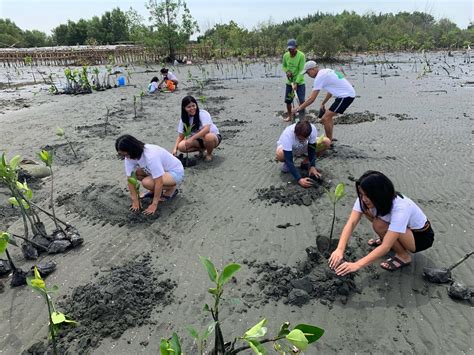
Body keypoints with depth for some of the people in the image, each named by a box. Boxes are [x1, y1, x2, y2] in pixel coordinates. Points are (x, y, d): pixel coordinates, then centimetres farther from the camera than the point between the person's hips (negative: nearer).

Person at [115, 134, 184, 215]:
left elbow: (159, 182, -34)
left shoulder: (150, 156, -36)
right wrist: (135, 200, -14)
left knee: (147, 182, -29)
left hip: (176, 173, -8)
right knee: (134, 172, -9)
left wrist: (154, 204, -28)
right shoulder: (130, 156, -14)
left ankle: (172, 188, -3)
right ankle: (155, 191, 9)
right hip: (160, 170, 8)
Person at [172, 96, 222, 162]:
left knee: (208, 137, -41)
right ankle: (201, 149, 6)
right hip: (198, 140, 5)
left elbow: (206, 129, -35)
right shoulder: (184, 119, -3)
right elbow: (180, 136, -2)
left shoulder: (203, 114, -19)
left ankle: (209, 154, -8)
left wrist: (192, 138, -41)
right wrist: (175, 149, -20)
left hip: (213, 136, -5)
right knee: (181, 146, -22)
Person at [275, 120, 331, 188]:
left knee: (326, 142, -19)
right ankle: (286, 164, -2)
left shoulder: (312, 129, -32)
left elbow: (312, 149, -18)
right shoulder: (287, 135, -40)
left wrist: (312, 166, -29)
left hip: (304, 147, 3)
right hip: (287, 148, -3)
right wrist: (299, 179, -45)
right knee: (280, 155, -39)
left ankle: (305, 162, 0)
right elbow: (289, 160, -39)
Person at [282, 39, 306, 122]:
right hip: (289, 82, 4)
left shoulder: (301, 55, -18)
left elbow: (301, 71, -20)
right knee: (288, 100, 10)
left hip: (299, 82, -4)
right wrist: (287, 71, -11)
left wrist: (296, 83, -27)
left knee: (301, 101, -8)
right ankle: (290, 116, 31)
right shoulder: (286, 55, -5)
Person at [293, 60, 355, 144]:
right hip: (349, 93, 10)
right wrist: (323, 103, 26)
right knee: (328, 116, 19)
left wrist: (298, 108, -9)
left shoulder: (320, 77, -14)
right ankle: (329, 139, 27)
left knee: (326, 118, -8)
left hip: (346, 96, -10)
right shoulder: (326, 71, 15)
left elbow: (311, 99, -16)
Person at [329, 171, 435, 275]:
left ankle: (404, 256, -5)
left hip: (422, 236, -6)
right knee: (366, 208, -12)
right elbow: (351, 223, -28)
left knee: (379, 224, -31)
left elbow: (386, 247, -41)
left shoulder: (400, 208, -37)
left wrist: (357, 265, -46)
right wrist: (339, 249, -43)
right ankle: (387, 238, 9)